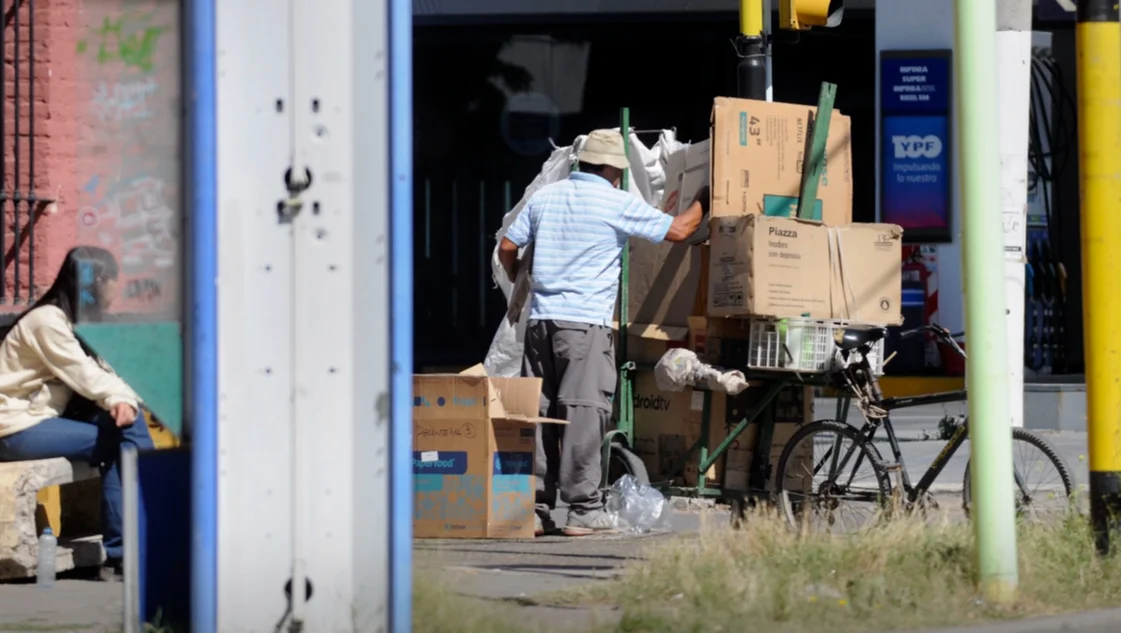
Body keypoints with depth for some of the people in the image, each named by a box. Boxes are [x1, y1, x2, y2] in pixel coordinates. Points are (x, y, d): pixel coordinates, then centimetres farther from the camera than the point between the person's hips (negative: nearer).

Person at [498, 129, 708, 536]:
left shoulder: (544, 197, 12)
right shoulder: (618, 204, -3)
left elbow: (507, 248, 16)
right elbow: (678, 230, 1)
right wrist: (703, 201, 20)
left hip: (541, 319, 6)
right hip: (586, 322, -5)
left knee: (537, 411, 7)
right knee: (584, 411, -5)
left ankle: (533, 507, 6)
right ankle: (583, 509, -8)